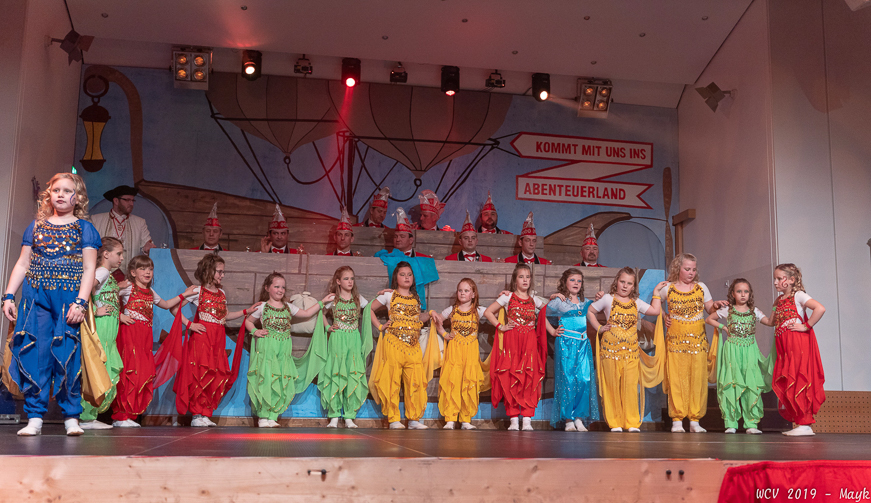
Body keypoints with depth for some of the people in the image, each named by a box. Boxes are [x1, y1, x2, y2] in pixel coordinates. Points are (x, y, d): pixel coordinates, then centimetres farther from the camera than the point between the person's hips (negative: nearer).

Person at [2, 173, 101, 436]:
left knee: (67, 355, -6)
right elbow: (22, 264, 15)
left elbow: (89, 269, 0)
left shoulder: (84, 227, 7)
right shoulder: (37, 225, 15)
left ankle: (71, 417, 2)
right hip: (35, 297, 3)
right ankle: (35, 417, 3)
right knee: (34, 353, -3)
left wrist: (81, 302, -10)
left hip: (69, 299, -2)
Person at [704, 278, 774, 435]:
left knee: (752, 385, -5)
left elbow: (771, 322, 5)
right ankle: (730, 423, -2)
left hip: (750, 351, 2)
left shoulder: (754, 311, 10)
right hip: (732, 350, -2)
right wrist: (723, 327, 3)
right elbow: (709, 319, 14)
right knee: (731, 385, -5)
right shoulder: (727, 310, 6)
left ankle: (751, 423, 1)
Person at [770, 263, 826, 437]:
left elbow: (820, 308, -21)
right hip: (784, 345, 9)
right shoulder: (780, 299, 18)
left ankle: (805, 424, -5)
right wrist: (776, 305, 11)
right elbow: (773, 322, 23)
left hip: (798, 343, -9)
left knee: (799, 382, -8)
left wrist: (806, 326, -16)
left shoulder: (798, 295, -6)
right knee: (786, 383, 8)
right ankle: (800, 421, 15)